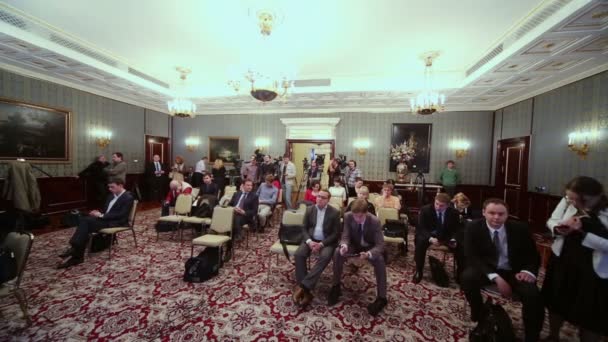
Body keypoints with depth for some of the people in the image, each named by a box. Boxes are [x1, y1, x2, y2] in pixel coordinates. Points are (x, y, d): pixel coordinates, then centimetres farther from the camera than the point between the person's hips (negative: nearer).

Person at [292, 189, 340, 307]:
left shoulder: (335, 212, -6)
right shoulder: (309, 209, 3)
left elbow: (336, 233, -7)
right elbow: (304, 228, 4)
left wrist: (322, 244, -18)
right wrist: (309, 241, -15)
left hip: (327, 242, -2)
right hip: (311, 239, 3)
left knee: (325, 256, -33)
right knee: (299, 254, -24)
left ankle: (303, 286, -28)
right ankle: (306, 291, -17)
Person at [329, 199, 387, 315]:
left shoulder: (375, 221, -28)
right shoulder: (348, 217, -22)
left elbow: (380, 245, -27)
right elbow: (346, 236, -16)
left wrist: (368, 254, -48)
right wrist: (344, 245, -41)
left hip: (370, 247, -2)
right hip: (354, 245, 2)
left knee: (379, 260, -33)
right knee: (337, 253, -25)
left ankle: (381, 297, -17)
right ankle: (336, 287, -6)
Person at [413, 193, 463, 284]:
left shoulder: (454, 212, -9)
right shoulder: (425, 210, -17)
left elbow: (457, 229, -3)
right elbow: (421, 228, -17)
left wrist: (454, 240, -26)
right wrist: (430, 238, -35)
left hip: (447, 236, 3)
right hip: (429, 234, -2)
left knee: (460, 245, -23)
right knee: (420, 242, -32)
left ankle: (461, 272, -1)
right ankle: (418, 271, -16)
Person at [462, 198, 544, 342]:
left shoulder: (520, 229, -7)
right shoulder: (473, 228, -15)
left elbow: (533, 256, 3)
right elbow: (472, 257, -17)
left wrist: (528, 271, -20)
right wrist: (496, 277, -29)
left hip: (514, 272, 2)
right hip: (487, 270, -2)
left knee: (533, 295, -27)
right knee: (467, 277, -31)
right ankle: (481, 320, -3)